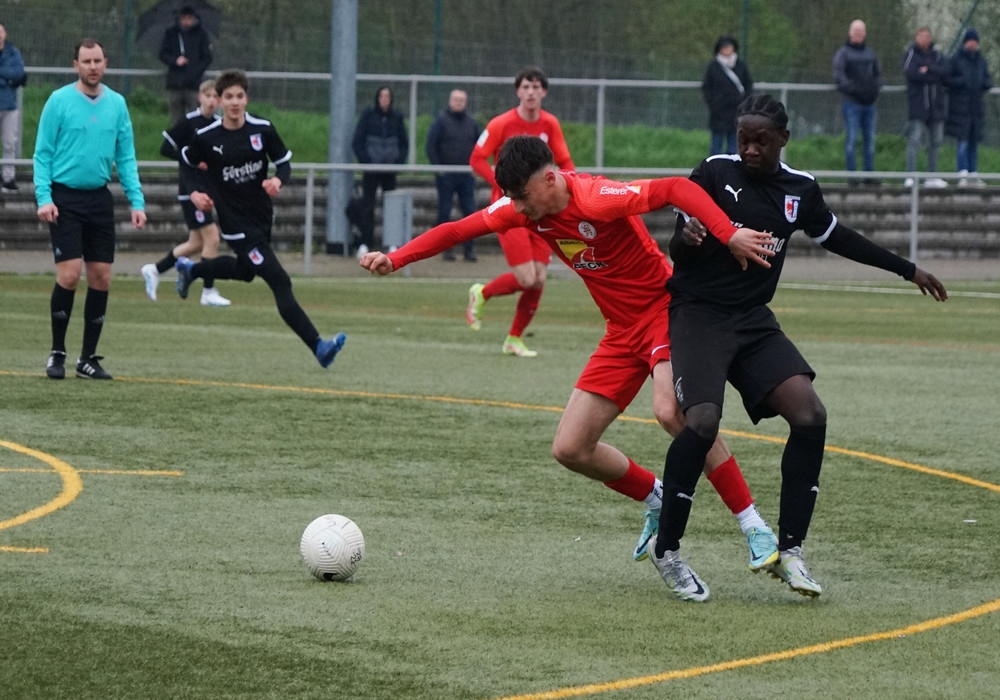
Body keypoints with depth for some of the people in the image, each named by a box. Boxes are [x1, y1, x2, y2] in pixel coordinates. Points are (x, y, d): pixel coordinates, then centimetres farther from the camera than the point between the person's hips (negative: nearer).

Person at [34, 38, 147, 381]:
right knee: (69, 275, -12)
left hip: (99, 199, 4)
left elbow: (126, 157, 10)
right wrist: (43, 198, -13)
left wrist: (137, 201, 1)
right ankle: (57, 353, 4)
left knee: (101, 278, 2)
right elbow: (42, 154, -3)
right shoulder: (59, 101, -4)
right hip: (64, 197, -4)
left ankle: (88, 358, 13)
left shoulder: (117, 104, 7)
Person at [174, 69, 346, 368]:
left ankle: (190, 269, 60)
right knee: (280, 282, -14)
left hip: (262, 217, 6)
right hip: (236, 223, -6)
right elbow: (187, 163, 6)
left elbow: (284, 161, 3)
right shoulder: (206, 138, -12)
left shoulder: (262, 129, -6)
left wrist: (278, 180, -19)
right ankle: (318, 346, -16)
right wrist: (194, 193, -11)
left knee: (244, 271, 32)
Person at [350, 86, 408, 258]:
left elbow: (404, 143, 14)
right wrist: (366, 161, -10)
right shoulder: (368, 115, 0)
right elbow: (357, 142, 0)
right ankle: (364, 242, -2)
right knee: (367, 206, -3)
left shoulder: (396, 118, 7)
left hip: (390, 170, 2)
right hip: (371, 171, -2)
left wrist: (399, 161, -1)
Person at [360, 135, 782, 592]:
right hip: (622, 332, 8)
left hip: (664, 309, -8)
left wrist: (728, 234, -37)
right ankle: (657, 503, 23)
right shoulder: (521, 208, -2)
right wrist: (395, 259, -2)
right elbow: (458, 230, 7)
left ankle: (754, 527, -25)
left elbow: (677, 189, -29)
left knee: (672, 411, -34)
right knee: (570, 449, 0)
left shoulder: (595, 199, -25)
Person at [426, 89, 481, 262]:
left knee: (470, 212, -1)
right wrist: (437, 168, -9)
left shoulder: (471, 123, 11)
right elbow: (431, 145, -2)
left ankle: (469, 249, 2)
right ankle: (446, 248, 6)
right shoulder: (441, 121, 0)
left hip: (467, 176, 3)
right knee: (444, 213, 0)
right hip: (446, 176, -3)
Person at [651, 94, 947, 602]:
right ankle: (666, 548, -8)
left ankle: (788, 550, -5)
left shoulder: (800, 190, 5)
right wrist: (687, 238, -30)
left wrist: (907, 270, 30)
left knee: (810, 415, -14)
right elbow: (677, 251, -4)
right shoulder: (714, 173, -7)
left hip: (754, 321, 5)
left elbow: (835, 237, 24)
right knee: (702, 421, -25)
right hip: (697, 313, -5)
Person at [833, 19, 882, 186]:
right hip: (852, 102, -5)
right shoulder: (843, 53, 1)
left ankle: (869, 175, 10)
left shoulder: (870, 53, 18)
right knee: (852, 139, -7)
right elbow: (838, 74, -10)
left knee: (870, 139, 6)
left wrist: (875, 88, 2)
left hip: (870, 102, 5)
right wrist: (851, 89, -21)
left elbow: (878, 73, 21)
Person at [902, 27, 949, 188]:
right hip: (917, 104, -5)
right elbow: (909, 72, -16)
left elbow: (946, 72, -4)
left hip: (936, 106, 5)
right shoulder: (911, 54, 2)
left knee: (935, 142, 9)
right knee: (915, 140, -12)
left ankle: (932, 177, 17)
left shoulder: (937, 56, 12)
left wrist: (927, 69, -14)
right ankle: (910, 176, -13)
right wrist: (934, 75, -11)